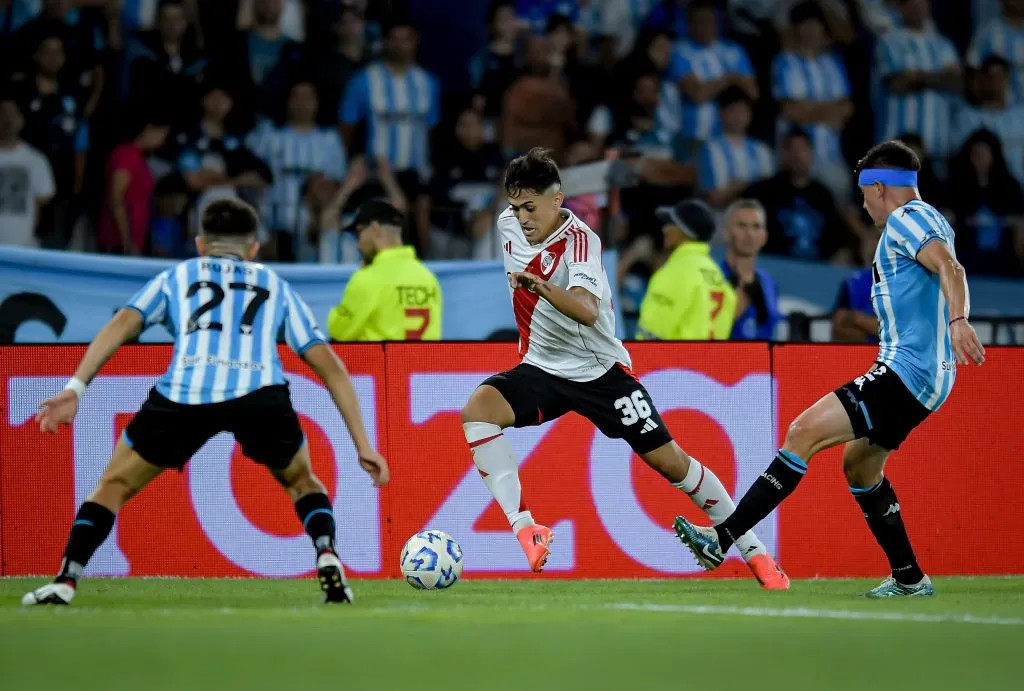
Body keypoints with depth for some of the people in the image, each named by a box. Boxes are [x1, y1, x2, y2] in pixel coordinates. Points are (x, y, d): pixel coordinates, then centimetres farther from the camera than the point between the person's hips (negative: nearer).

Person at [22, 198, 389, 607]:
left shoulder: (176, 277, 30)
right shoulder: (276, 286, 33)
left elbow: (124, 323, 11)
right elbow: (330, 366, 26)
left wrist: (76, 388, 2)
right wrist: (363, 446, 27)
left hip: (183, 394, -1)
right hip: (260, 393, 1)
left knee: (114, 485, 20)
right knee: (302, 481, 29)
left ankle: (65, 580, 4)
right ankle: (327, 558, 3)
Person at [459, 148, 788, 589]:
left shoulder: (578, 240, -22)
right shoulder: (508, 224, -4)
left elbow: (588, 311, -41)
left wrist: (542, 288, -56)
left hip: (599, 371, -4)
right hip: (542, 368, 4)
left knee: (670, 461, -1)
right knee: (477, 409, -26)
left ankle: (754, 552, 16)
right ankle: (524, 527, -30)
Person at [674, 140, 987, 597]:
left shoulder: (907, 218, -10)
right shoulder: (927, 222, 21)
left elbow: (950, 269, -26)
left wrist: (958, 321, -41)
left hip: (907, 371, -11)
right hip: (919, 374, 11)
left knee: (805, 431, -15)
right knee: (858, 465, 20)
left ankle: (722, 540, -20)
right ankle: (909, 578, 23)